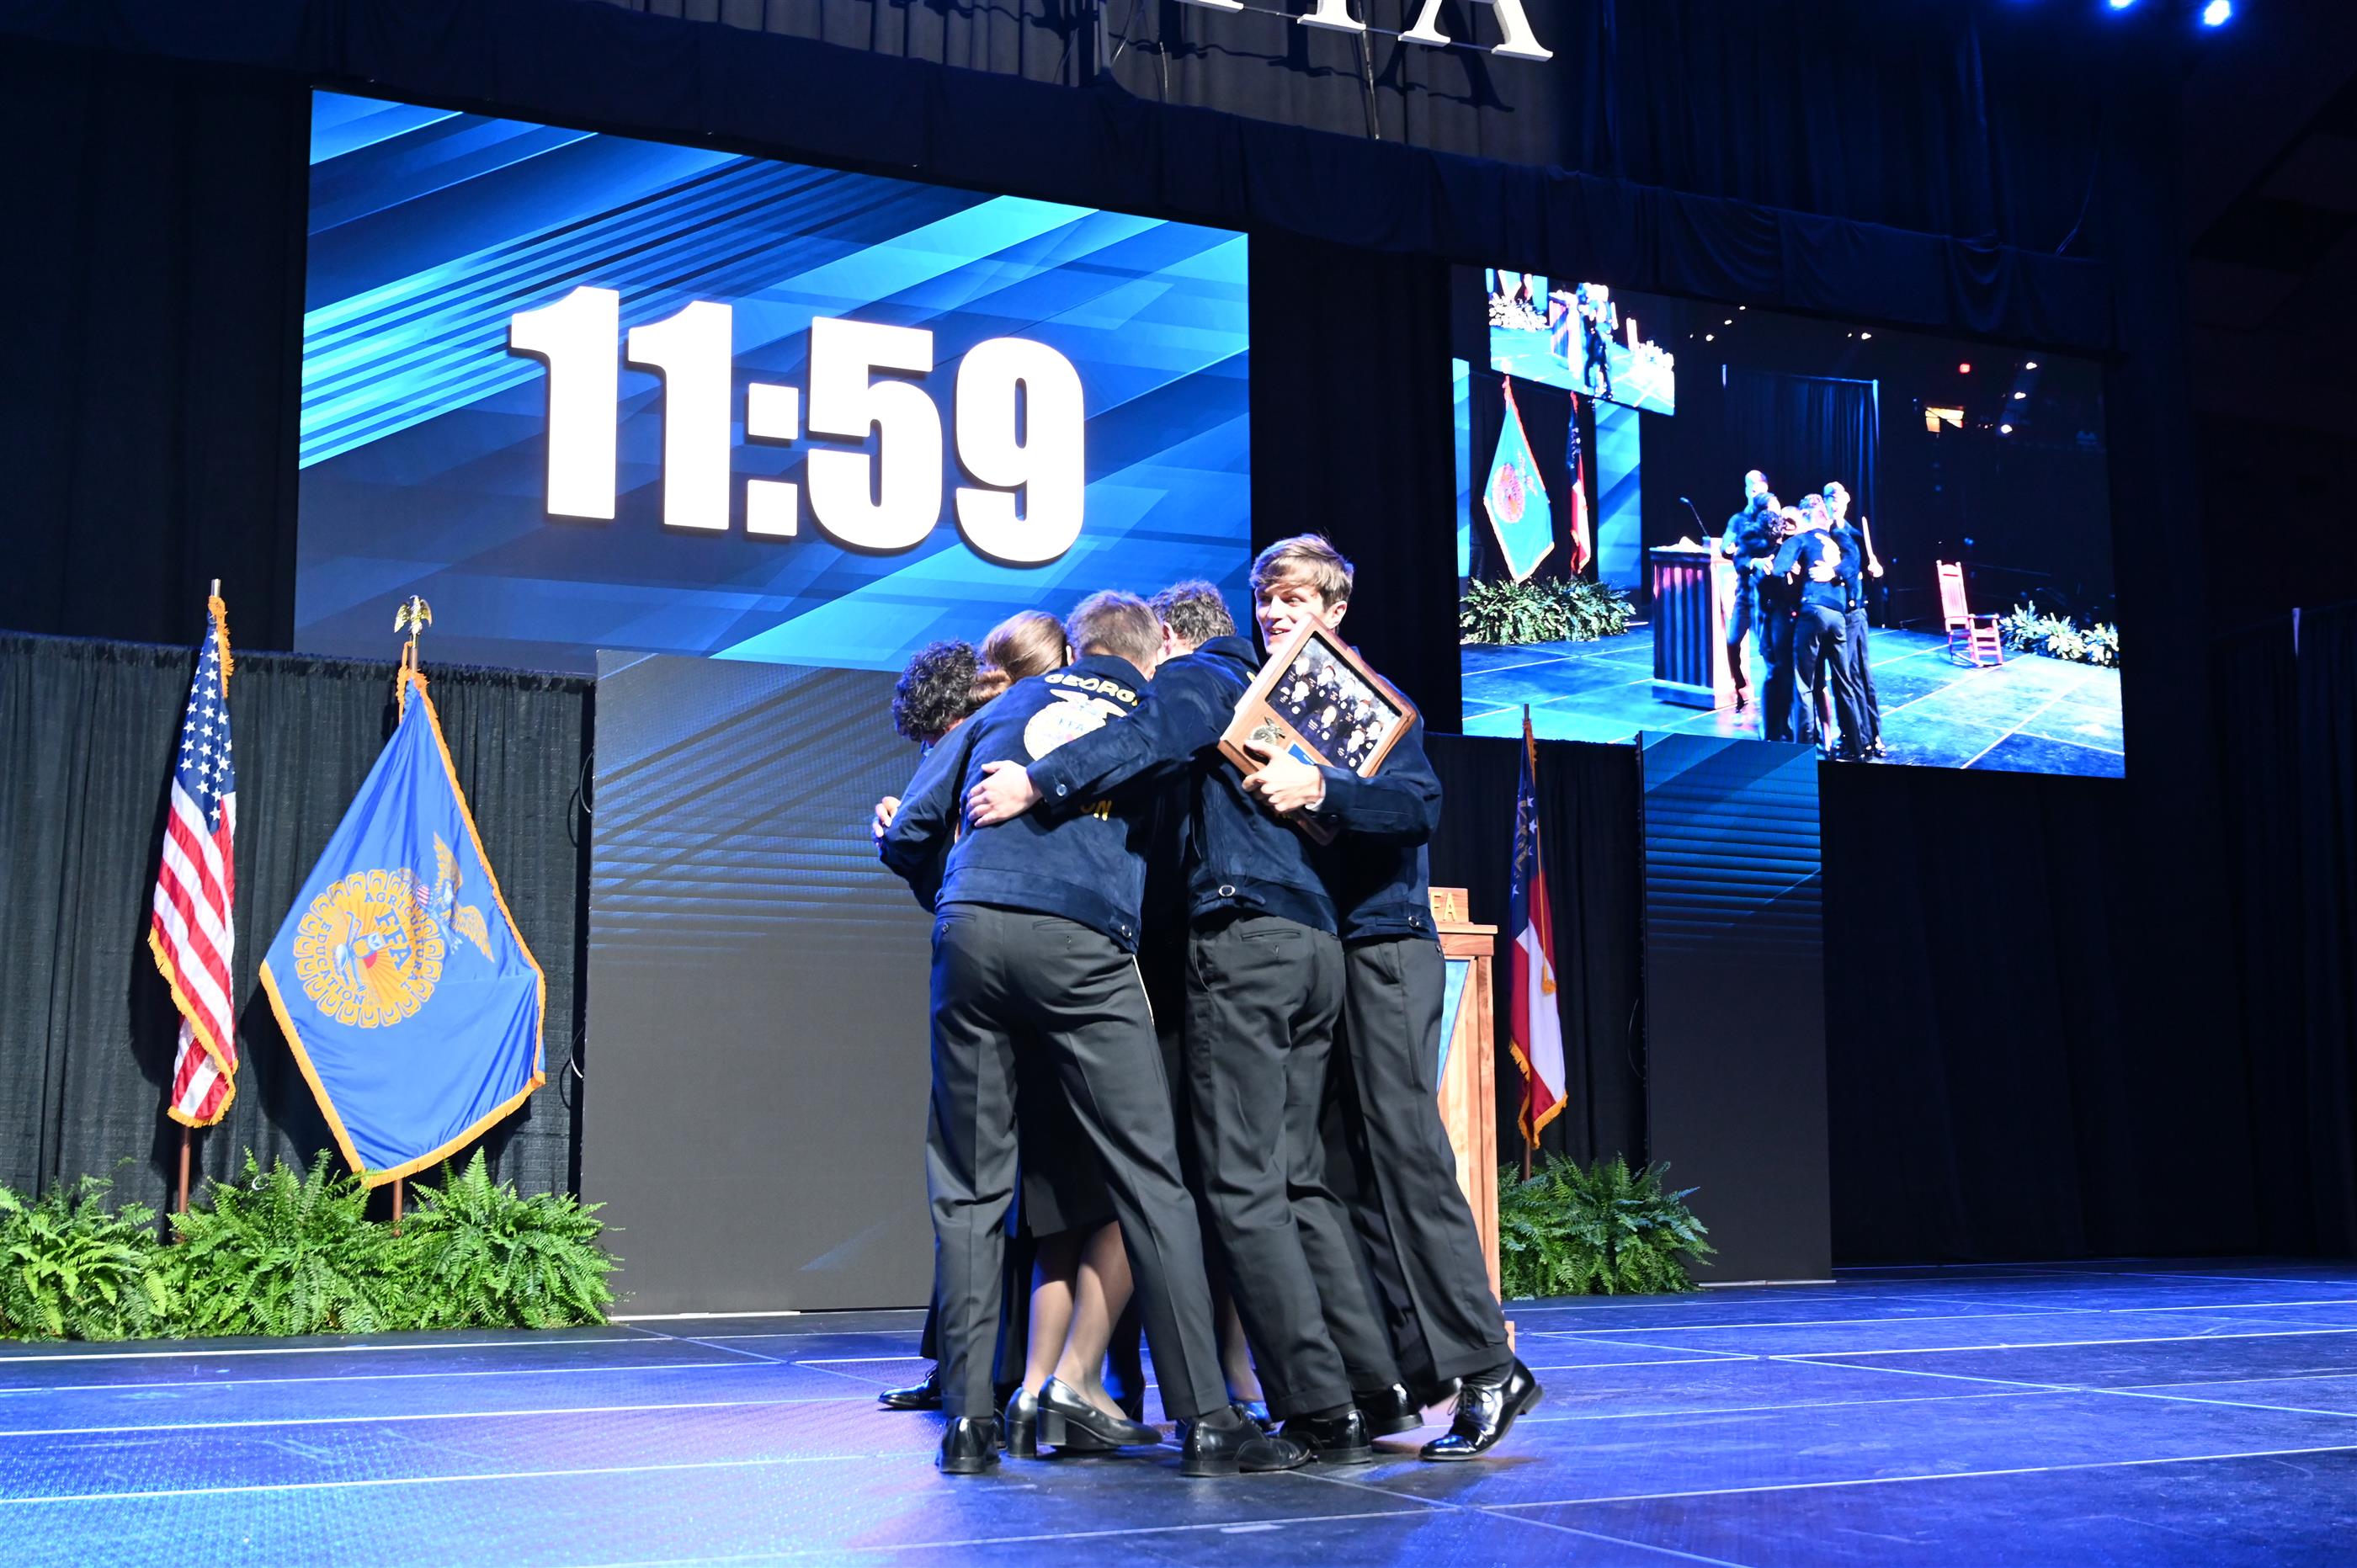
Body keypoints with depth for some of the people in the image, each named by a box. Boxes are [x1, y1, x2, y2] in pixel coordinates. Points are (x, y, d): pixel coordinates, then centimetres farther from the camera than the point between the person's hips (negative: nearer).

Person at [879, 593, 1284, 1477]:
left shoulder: (1006, 705, 27)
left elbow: (907, 834, 23)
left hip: (970, 932, 2)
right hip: (1079, 946, -2)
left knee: (969, 1184, 8)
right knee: (1149, 1179, -2)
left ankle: (967, 1419, 6)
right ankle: (1204, 1418, -4)